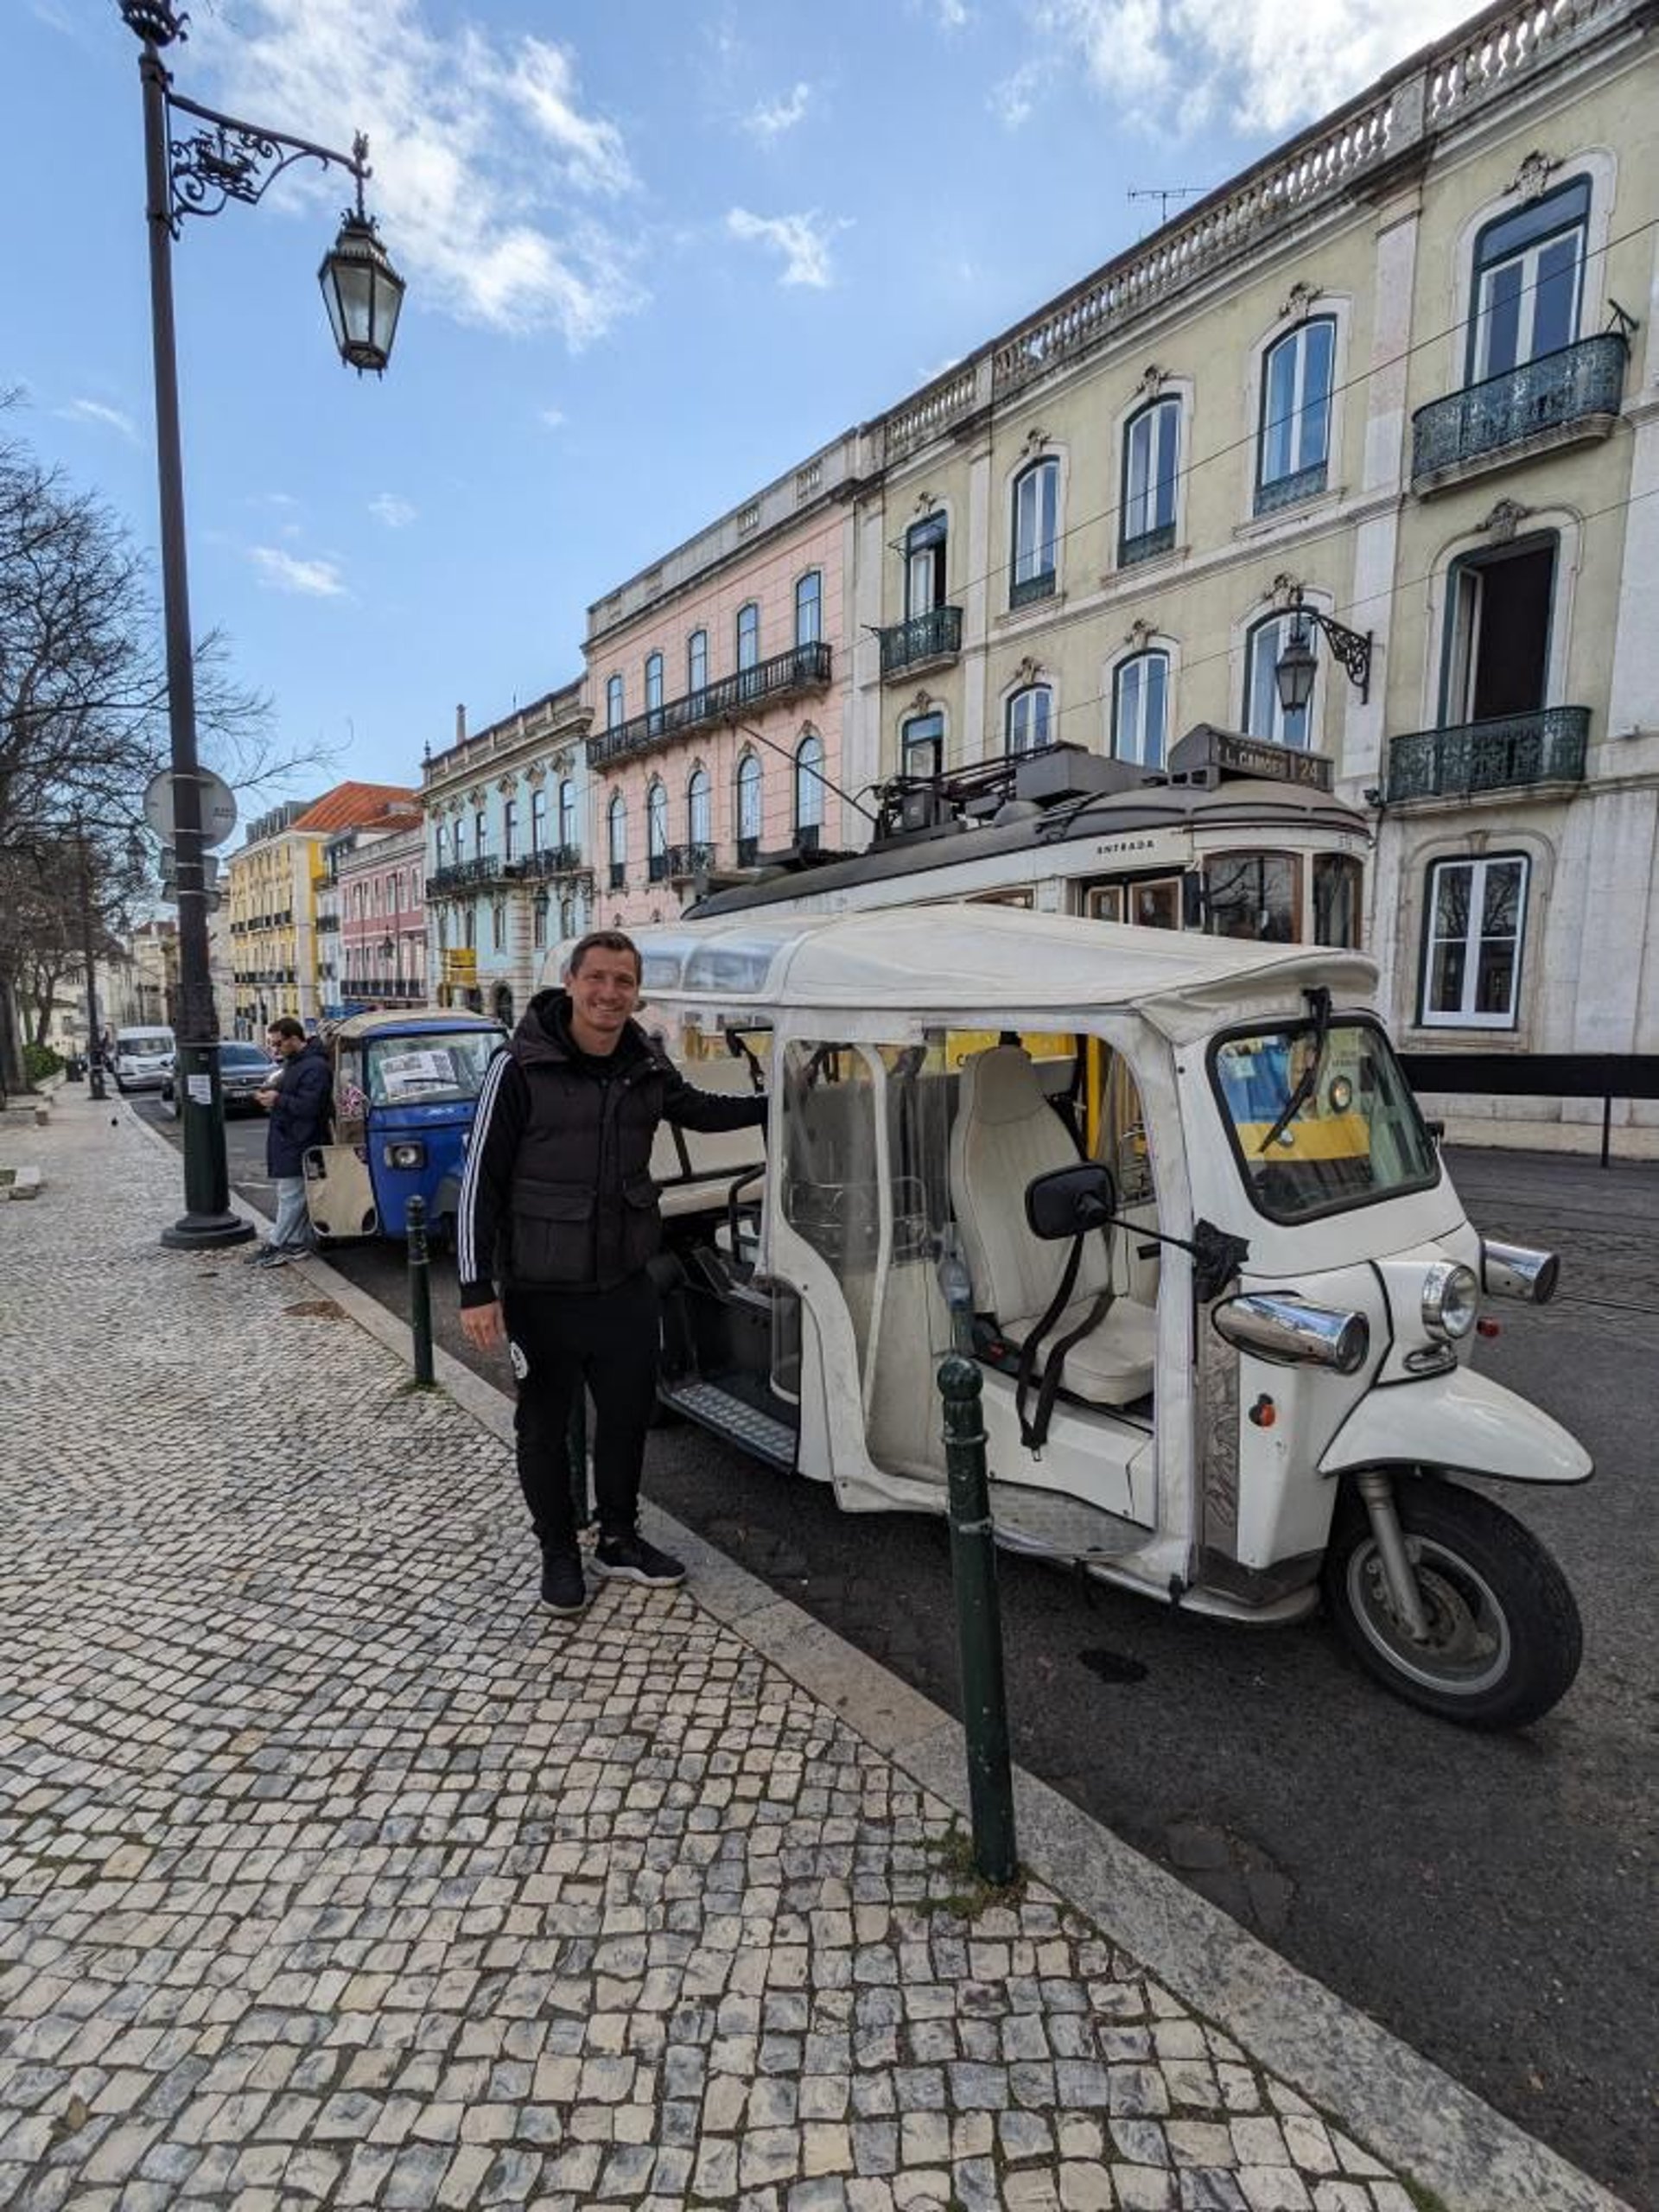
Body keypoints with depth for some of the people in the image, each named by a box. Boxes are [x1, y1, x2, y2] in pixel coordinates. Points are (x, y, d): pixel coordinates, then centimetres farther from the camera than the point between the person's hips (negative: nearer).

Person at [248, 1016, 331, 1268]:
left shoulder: (315, 1067, -17)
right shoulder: (293, 1063, 17)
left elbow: (309, 1106, -23)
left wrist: (278, 1100, -17)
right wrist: (271, 1096, 11)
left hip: (299, 1145, -11)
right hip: (287, 1142, 11)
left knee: (291, 1196, -4)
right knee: (297, 1196, 13)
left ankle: (276, 1245, 1)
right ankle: (299, 1242, 18)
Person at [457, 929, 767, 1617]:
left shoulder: (647, 1068, 0)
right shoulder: (520, 1068, -15)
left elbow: (697, 1109, 21)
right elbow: (479, 1181, -13)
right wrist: (476, 1287, -14)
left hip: (627, 1283, 5)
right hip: (540, 1291, -4)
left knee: (629, 1412, 17)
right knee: (544, 1425, 12)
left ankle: (618, 1539, 39)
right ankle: (558, 1554, 35)